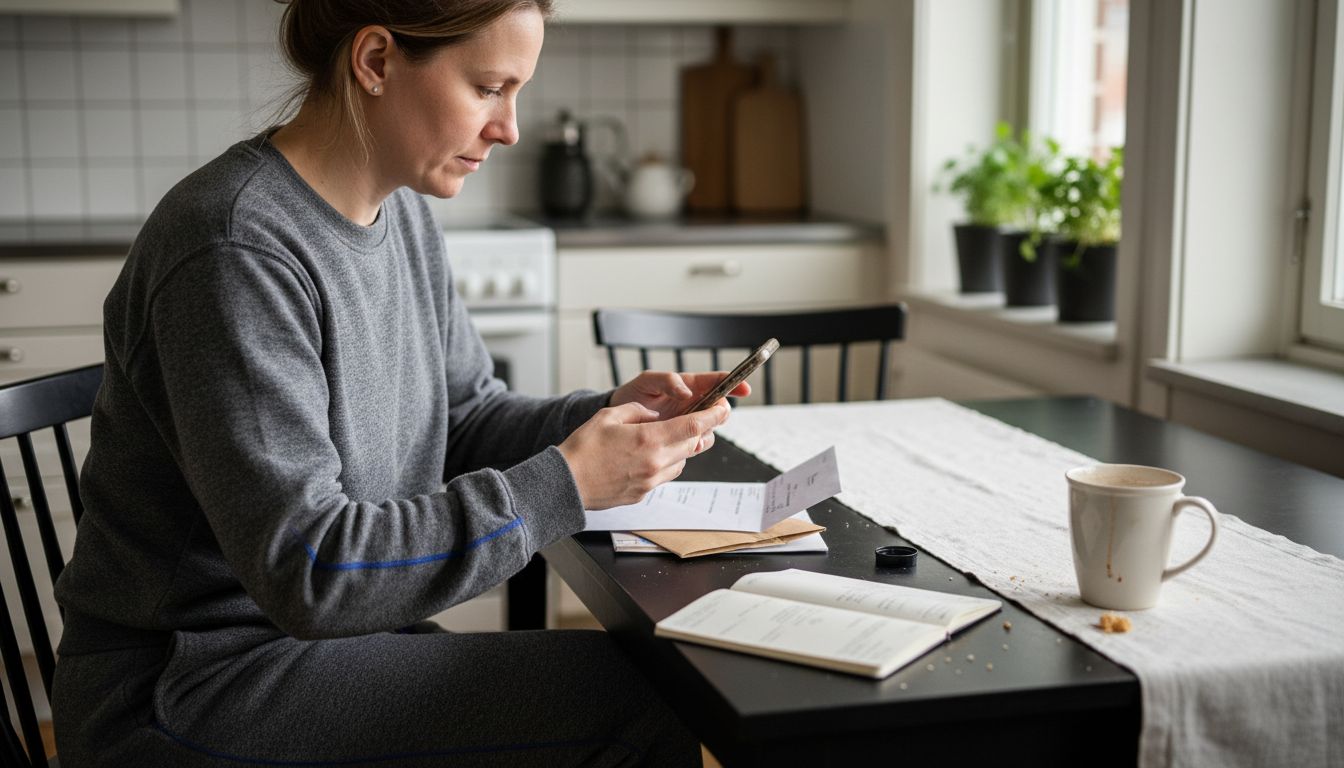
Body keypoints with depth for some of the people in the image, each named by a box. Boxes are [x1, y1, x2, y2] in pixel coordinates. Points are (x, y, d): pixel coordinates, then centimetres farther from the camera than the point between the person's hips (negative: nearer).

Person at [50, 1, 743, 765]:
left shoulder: (404, 214, 4)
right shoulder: (237, 251, -23)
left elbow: (465, 417, 11)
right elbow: (307, 573, -25)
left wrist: (610, 415, -7)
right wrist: (566, 484, -25)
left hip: (326, 639, 8)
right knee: (631, 705, -18)